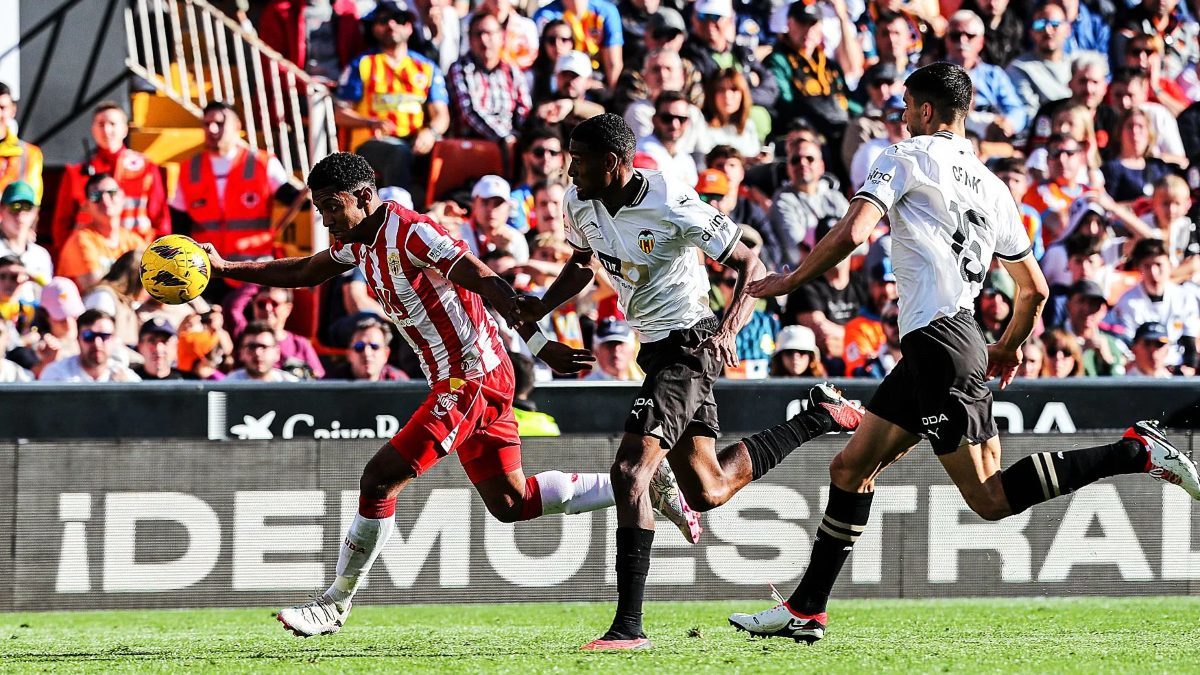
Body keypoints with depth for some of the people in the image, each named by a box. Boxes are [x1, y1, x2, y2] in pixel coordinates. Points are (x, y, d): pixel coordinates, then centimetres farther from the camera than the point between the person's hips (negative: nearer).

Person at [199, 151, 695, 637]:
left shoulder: (409, 232, -18)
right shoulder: (358, 241, 10)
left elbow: (486, 282, -25)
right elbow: (303, 273, 27)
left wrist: (538, 343, -33)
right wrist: (225, 268, 18)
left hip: (469, 377, -10)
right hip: (461, 378, 10)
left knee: (380, 479, -11)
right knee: (509, 503, 13)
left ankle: (335, 603, -2)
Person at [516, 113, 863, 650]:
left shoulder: (671, 206, -22)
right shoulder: (580, 204, -1)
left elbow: (750, 265, -14)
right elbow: (581, 263, 20)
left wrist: (727, 332, -28)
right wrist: (536, 310, 4)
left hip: (687, 346, -9)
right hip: (655, 347, 9)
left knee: (629, 471, -21)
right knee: (707, 491, 17)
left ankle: (628, 625, -21)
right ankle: (818, 417, 37)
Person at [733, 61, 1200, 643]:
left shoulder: (909, 157, -1)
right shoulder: (991, 186, 20)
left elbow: (853, 233, -15)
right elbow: (1034, 288, 24)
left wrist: (789, 281, -1)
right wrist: (1009, 346, 42)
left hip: (940, 340, -9)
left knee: (991, 499, -12)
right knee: (850, 468, 10)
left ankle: (1135, 452, -15)